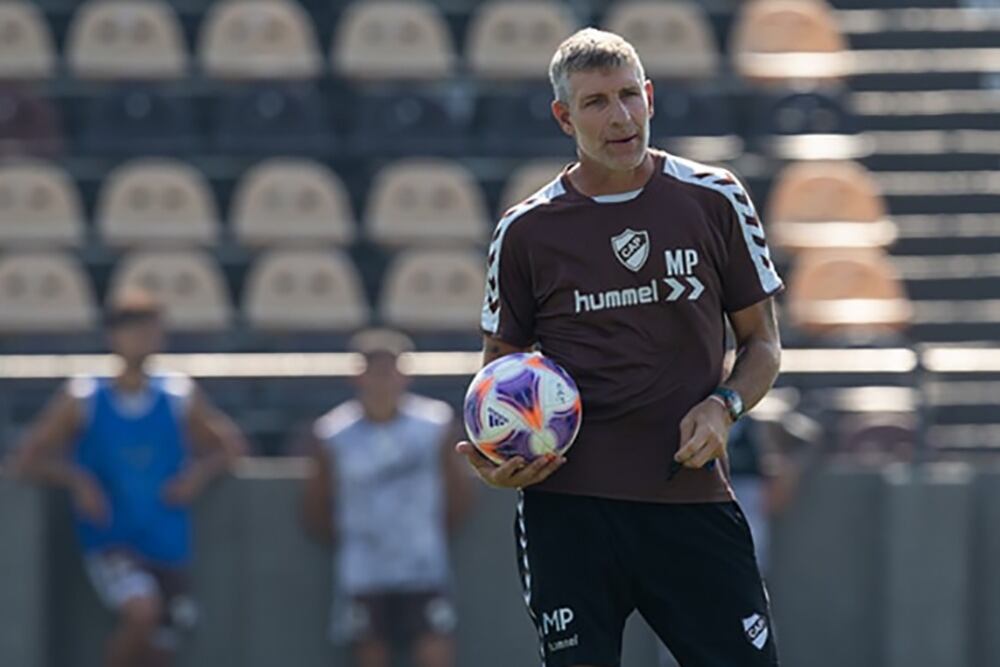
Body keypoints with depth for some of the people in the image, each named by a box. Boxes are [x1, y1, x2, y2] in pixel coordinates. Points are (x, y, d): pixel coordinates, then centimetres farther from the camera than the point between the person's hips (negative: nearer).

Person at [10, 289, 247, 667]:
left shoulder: (180, 397, 1)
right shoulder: (82, 399, -4)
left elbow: (232, 445, 9)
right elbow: (27, 461, -2)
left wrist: (202, 471, -12)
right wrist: (76, 479, -19)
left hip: (169, 549, 3)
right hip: (110, 545, -3)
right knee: (142, 611, -30)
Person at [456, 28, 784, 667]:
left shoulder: (714, 200, 5)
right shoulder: (526, 231, 5)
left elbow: (762, 340, 13)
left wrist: (724, 406, -7)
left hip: (692, 496, 0)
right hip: (566, 503, 0)